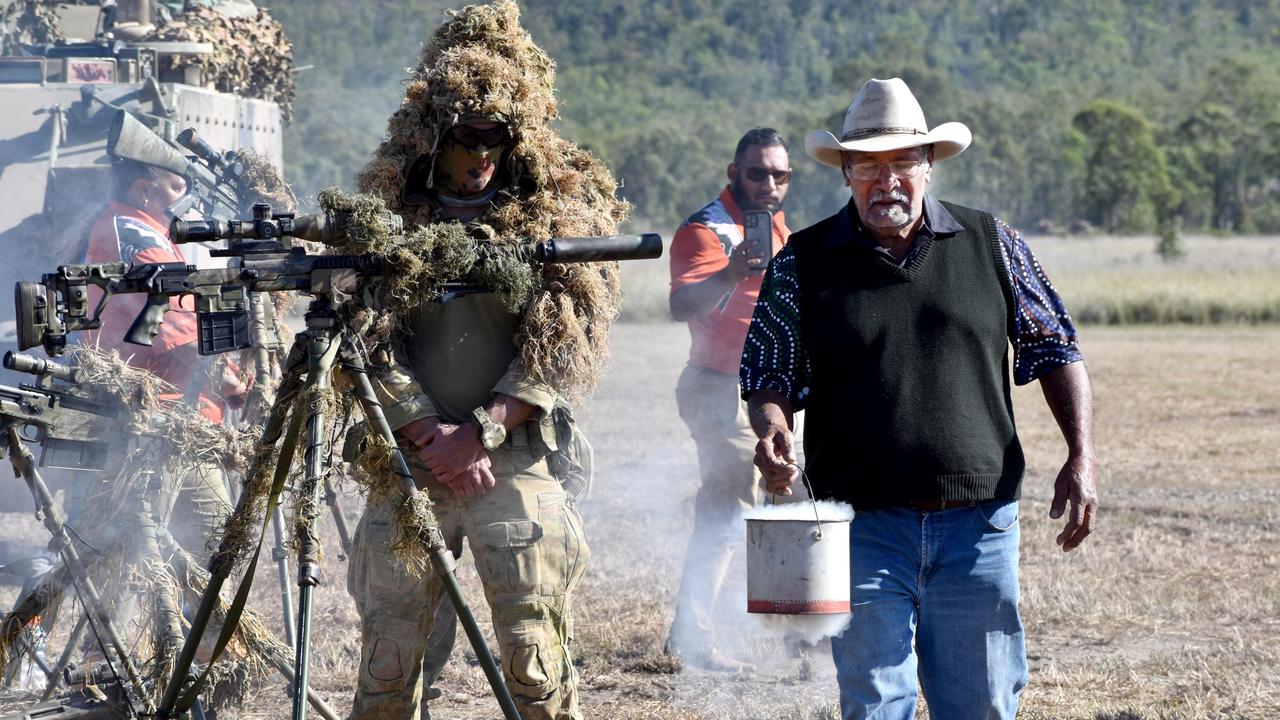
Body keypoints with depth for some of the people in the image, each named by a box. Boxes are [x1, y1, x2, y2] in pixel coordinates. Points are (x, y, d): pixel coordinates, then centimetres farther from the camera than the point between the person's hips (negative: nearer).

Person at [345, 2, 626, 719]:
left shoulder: (557, 211, 3)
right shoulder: (386, 211, 8)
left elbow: (568, 343, -4)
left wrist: (481, 431, -11)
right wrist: (428, 433, -9)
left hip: (516, 456, -2)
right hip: (407, 460, 2)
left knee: (537, 660, -7)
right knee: (388, 657, 4)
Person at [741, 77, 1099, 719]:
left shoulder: (990, 244, 5)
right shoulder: (802, 263, 3)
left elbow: (1054, 347, 10)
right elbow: (769, 373, 7)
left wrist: (1081, 459, 1)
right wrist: (772, 430, -16)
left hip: (978, 522, 1)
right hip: (863, 526, -1)